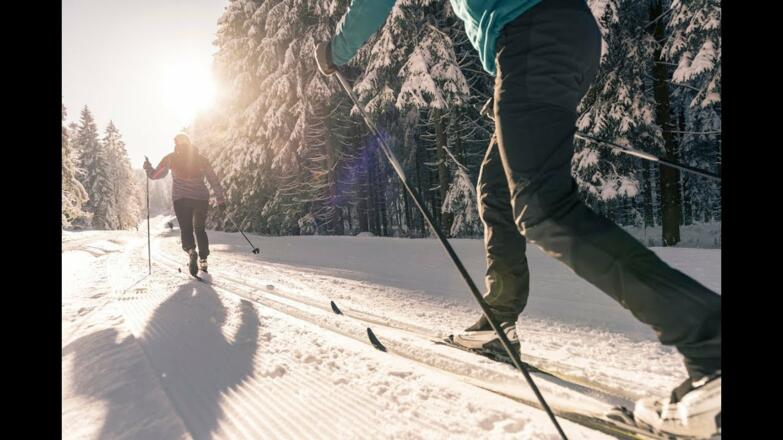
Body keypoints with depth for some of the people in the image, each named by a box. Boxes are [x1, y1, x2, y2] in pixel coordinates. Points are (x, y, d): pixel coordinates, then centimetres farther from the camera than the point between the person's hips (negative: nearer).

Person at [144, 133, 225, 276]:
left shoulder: (171, 158, 5)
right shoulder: (201, 159, 9)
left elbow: (155, 174, 10)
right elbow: (214, 180, 7)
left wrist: (148, 167, 31)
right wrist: (220, 199, 12)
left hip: (181, 199, -2)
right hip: (201, 199, 2)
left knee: (186, 229, 4)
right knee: (200, 229, 18)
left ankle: (191, 250, -27)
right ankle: (203, 260, 14)